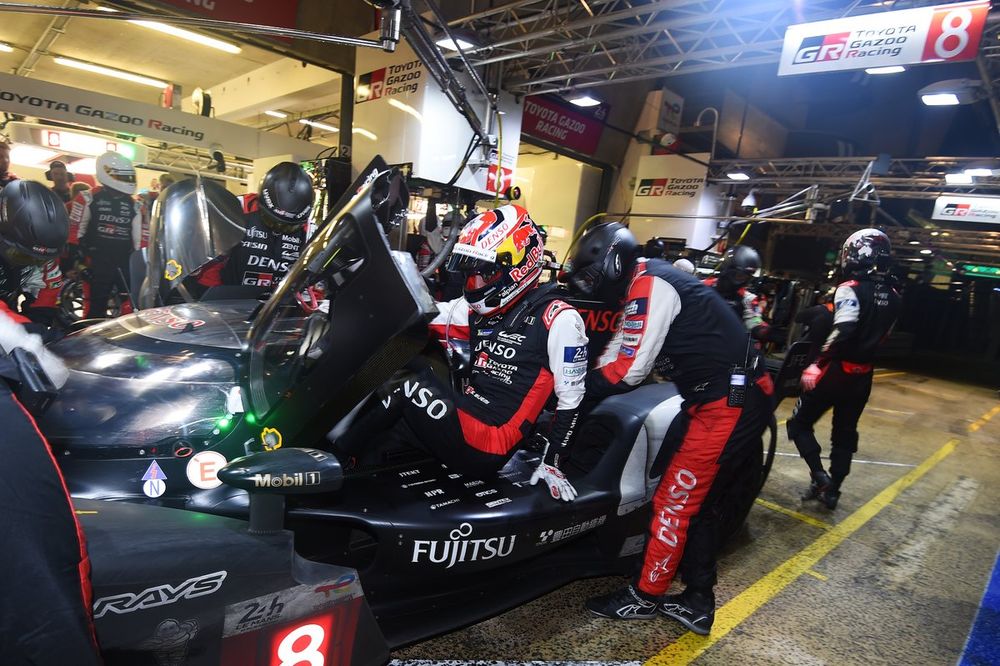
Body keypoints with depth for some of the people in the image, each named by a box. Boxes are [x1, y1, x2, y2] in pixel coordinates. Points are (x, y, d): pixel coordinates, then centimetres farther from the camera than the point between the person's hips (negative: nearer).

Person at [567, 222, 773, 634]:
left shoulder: (649, 287, -18)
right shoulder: (644, 286, 14)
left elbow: (628, 370, -22)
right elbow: (615, 354, 13)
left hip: (728, 403, -10)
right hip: (729, 398, 10)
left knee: (674, 501, 0)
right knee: (698, 502, 15)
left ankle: (645, 596, 16)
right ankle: (698, 603, 27)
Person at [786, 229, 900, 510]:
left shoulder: (851, 289, -17)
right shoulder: (893, 296, 7)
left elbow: (843, 331, -29)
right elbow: (882, 335, 12)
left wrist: (817, 364, -26)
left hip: (837, 371, -7)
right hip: (863, 376, 7)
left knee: (799, 423, 8)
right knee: (845, 434, 17)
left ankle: (819, 475, -4)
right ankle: (832, 490, 24)